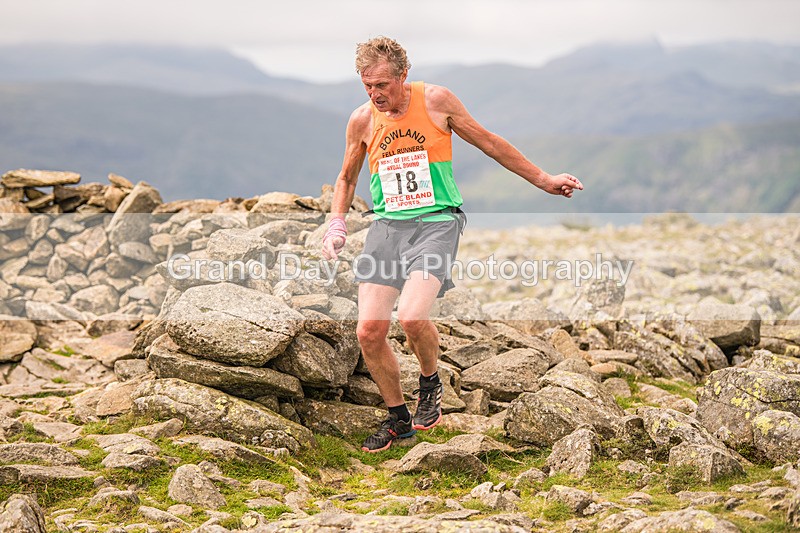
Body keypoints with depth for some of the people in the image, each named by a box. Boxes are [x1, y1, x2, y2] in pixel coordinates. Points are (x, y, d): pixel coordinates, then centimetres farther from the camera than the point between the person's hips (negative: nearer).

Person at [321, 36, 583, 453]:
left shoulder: (435, 101, -3)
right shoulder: (361, 121, 5)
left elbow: (489, 143, 9)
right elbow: (346, 179, 22)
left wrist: (543, 181, 15)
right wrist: (337, 224, 6)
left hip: (436, 222, -4)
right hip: (386, 225, 4)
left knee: (412, 317, -26)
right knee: (369, 331, -8)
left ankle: (431, 384, 7)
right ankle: (398, 418, 15)